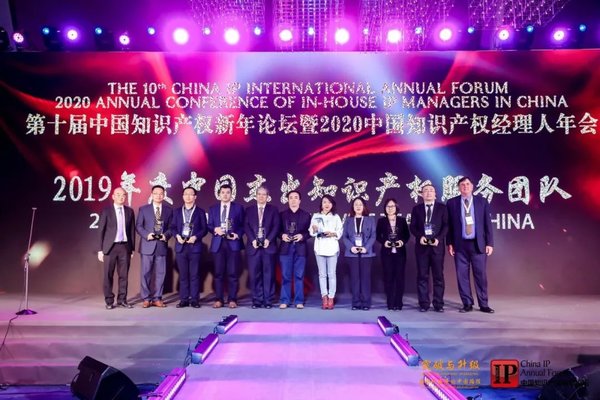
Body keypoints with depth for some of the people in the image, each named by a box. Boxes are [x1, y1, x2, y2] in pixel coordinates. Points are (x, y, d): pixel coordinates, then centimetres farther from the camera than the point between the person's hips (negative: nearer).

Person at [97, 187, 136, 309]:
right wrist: (100, 250, -4)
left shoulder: (129, 211, 8)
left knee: (123, 275, 5)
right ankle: (109, 301, 12)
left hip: (125, 246, 2)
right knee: (108, 275, 2)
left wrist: (132, 248, 5)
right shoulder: (106, 211, 0)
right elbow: (101, 231, 0)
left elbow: (132, 231, 9)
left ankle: (122, 300, 14)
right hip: (110, 246, -2)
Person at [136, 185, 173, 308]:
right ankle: (146, 299, 10)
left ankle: (157, 298, 12)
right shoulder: (143, 209, 7)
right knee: (146, 273, 0)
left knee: (160, 273, 3)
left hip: (162, 245, 2)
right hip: (147, 246, -1)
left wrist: (166, 235, -11)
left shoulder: (169, 210, 10)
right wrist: (147, 235, -13)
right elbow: (138, 226, 3)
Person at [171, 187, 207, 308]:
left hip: (194, 246, -2)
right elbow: (173, 227, 10)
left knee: (194, 274, 0)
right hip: (181, 246, 3)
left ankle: (194, 299, 5)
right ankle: (184, 299, 10)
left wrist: (195, 237, -14)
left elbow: (204, 229, 1)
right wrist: (177, 236, -9)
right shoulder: (177, 211, 14)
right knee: (183, 274, 5)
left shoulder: (200, 212, 5)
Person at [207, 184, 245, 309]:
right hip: (218, 243, 2)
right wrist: (215, 229, -11)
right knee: (218, 273, 3)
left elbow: (243, 225, 5)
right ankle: (219, 299, 10)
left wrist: (238, 234, -11)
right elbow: (209, 226, 10)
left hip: (233, 243, -2)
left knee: (233, 273, -2)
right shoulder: (213, 209, 13)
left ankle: (232, 300, 5)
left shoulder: (238, 208, 7)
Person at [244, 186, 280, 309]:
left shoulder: (273, 210, 10)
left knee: (268, 274, 1)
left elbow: (276, 227, 1)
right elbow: (246, 227, 4)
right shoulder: (249, 210, 13)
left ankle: (268, 300, 7)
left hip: (268, 245, -1)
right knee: (254, 274, 0)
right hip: (254, 245, 1)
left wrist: (269, 240, -11)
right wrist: (252, 240, -10)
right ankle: (257, 300, 8)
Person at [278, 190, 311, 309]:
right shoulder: (282, 214, 9)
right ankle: (285, 300, 10)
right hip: (286, 247, 1)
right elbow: (277, 230, 8)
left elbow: (310, 231, 5)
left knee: (299, 276, 3)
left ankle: (299, 301, 9)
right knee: (286, 276, 3)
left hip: (300, 248, 0)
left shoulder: (306, 215, 8)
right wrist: (282, 235, -11)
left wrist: (302, 236, -14)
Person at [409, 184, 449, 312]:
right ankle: (424, 304, 7)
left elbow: (446, 225, 1)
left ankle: (438, 304, 9)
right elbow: (412, 227, 6)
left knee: (438, 275, 2)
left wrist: (439, 238, -14)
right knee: (422, 275, 2)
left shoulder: (442, 207, 7)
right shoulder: (416, 208, 10)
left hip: (437, 245, -1)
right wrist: (420, 236, -12)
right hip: (422, 245, 1)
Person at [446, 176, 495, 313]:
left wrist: (490, 243, -1)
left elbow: (487, 223, 4)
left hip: (478, 244, 0)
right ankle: (467, 304, 14)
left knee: (480, 274, 2)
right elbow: (449, 224, 5)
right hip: (460, 245, 0)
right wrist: (449, 243, 0)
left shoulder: (482, 201, 6)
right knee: (462, 275, 3)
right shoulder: (452, 203, 4)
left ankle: (483, 304, 13)